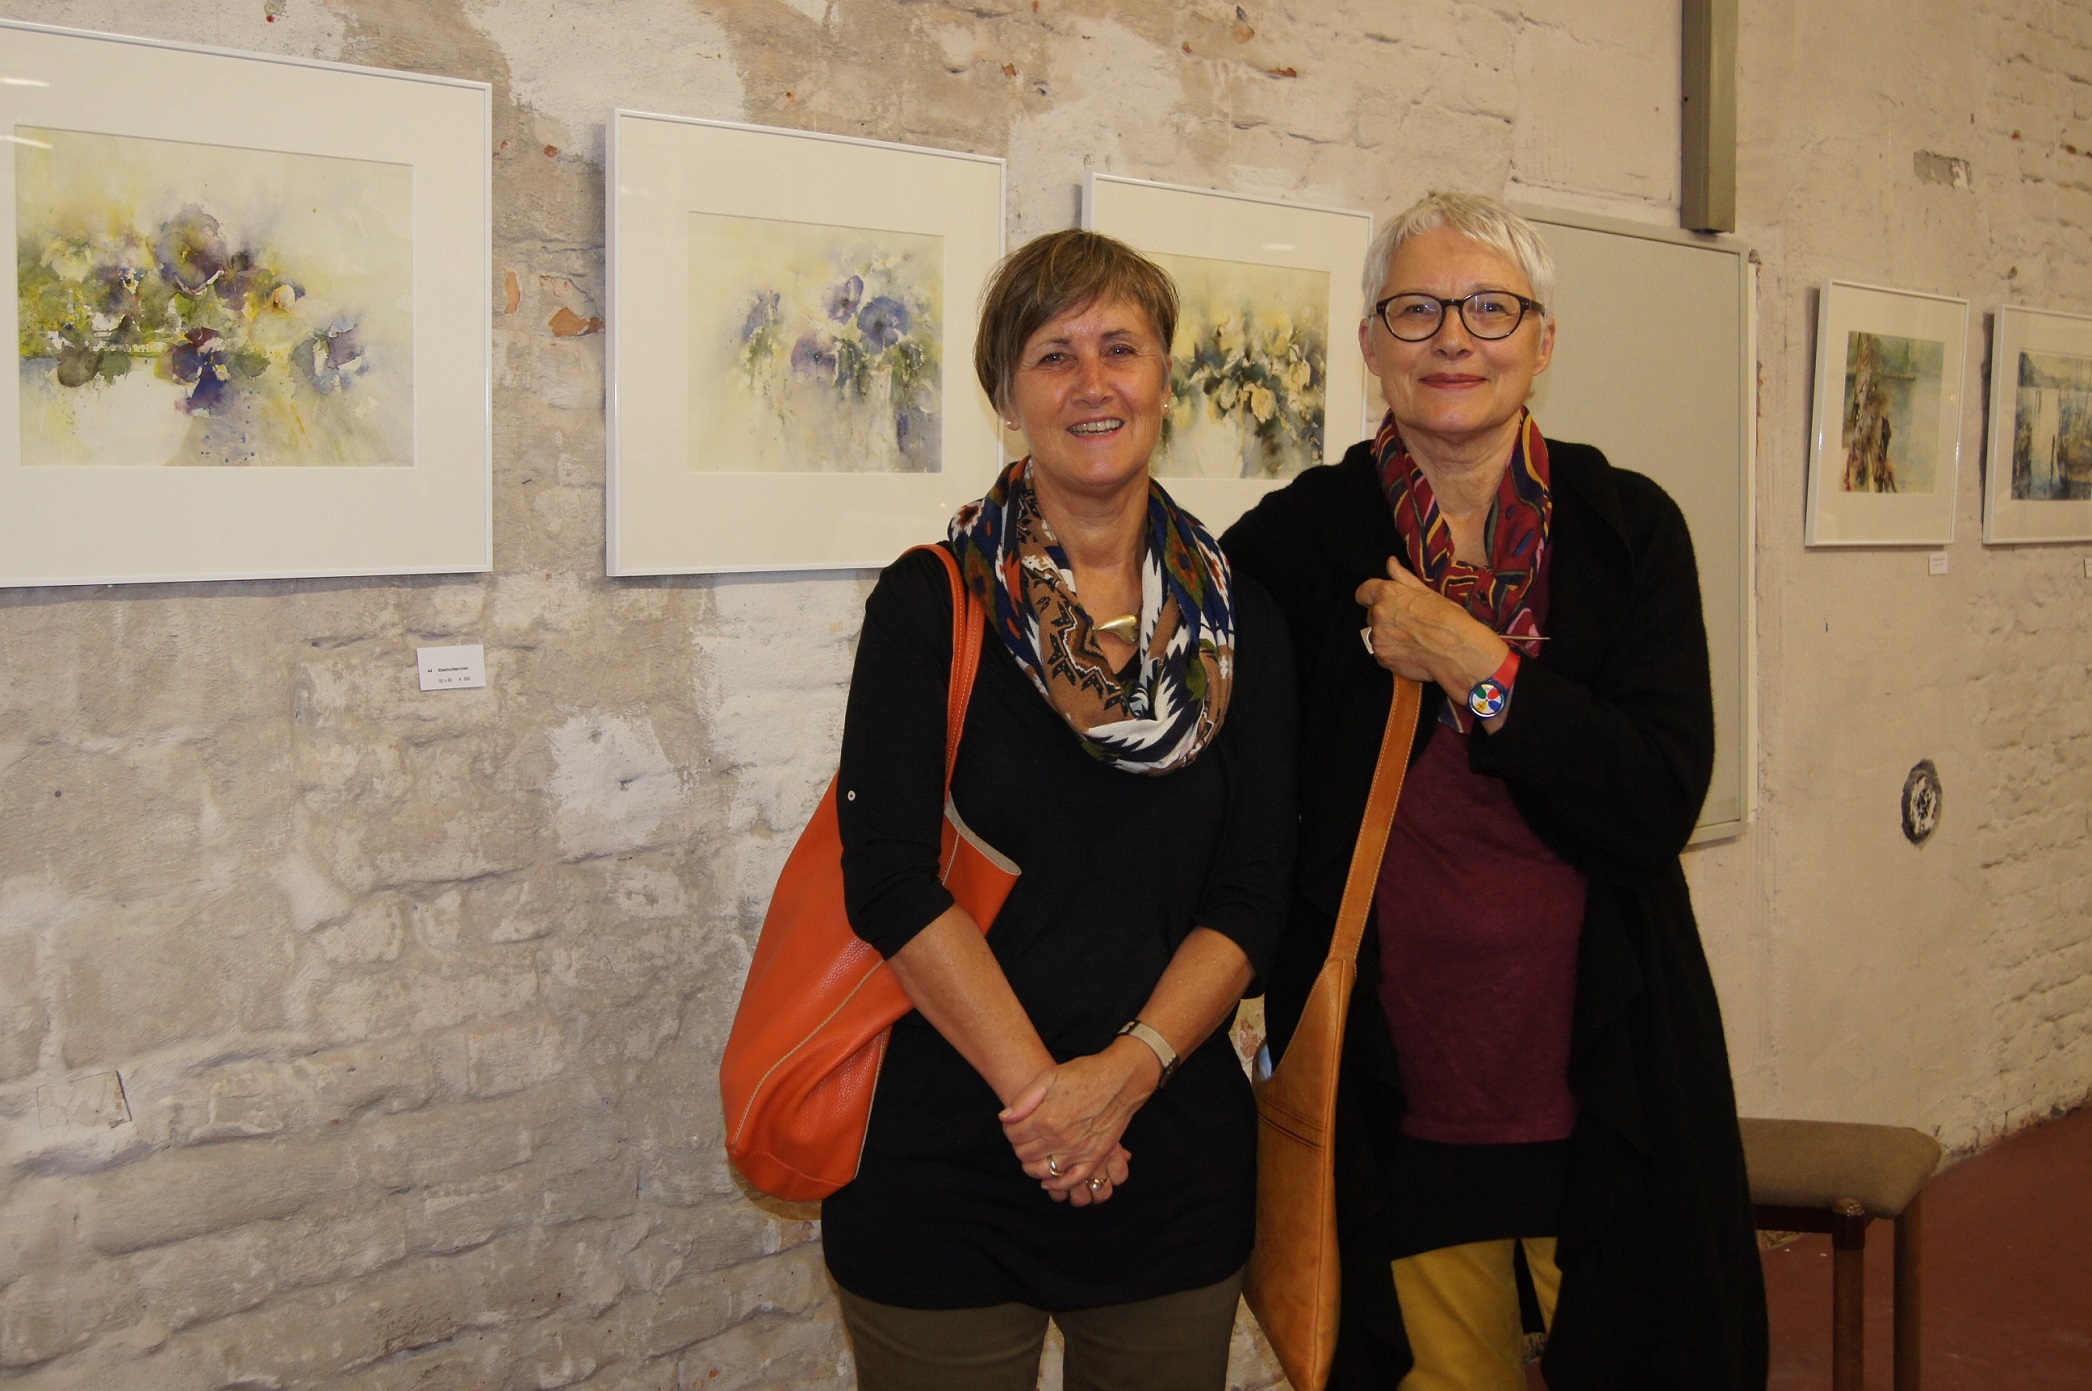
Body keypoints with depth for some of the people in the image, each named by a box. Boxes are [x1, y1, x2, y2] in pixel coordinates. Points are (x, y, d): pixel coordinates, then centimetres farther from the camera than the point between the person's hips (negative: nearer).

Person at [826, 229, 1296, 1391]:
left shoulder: (1239, 621, 5)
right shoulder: (933, 601, -3)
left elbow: (1254, 893, 0)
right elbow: (892, 876, -12)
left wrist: (1124, 1073, -14)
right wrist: (1034, 1085, -17)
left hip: (1176, 1153, 3)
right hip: (945, 1160, -2)